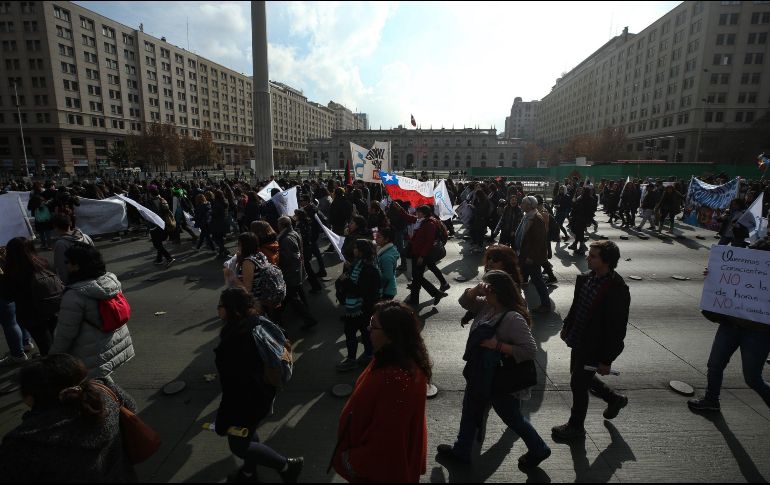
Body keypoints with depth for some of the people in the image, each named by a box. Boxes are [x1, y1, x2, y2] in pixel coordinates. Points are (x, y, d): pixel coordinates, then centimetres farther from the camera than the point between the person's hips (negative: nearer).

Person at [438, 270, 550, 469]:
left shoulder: (513, 318, -30)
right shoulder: (487, 305, -6)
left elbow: (530, 350, -31)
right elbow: (465, 301, 3)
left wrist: (497, 345, -30)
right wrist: (477, 289, -16)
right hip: (479, 374, 8)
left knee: (512, 417, 17)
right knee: (470, 411, 23)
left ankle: (538, 450, 44)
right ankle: (461, 450, 44)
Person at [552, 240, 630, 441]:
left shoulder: (618, 290, -26)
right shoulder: (585, 278, -5)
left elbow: (617, 329, -21)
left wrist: (606, 360, -17)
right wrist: (567, 326, 17)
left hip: (595, 347, -7)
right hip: (579, 341, 8)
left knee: (578, 383, 7)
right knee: (582, 378, 23)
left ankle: (575, 426, 31)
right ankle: (615, 399, 50)